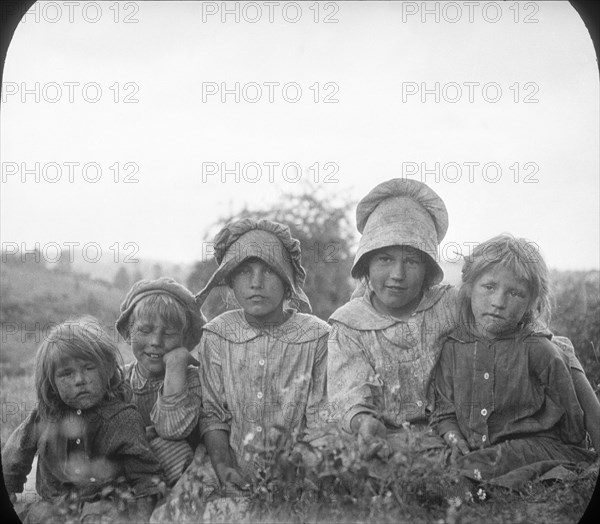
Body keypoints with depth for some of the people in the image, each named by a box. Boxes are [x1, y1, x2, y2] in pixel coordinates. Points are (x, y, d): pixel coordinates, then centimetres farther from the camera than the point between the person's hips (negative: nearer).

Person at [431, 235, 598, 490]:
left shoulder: (538, 351, -1)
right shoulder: (452, 347, 9)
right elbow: (444, 412, 14)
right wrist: (454, 439, -6)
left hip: (537, 446, -4)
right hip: (475, 450, 4)